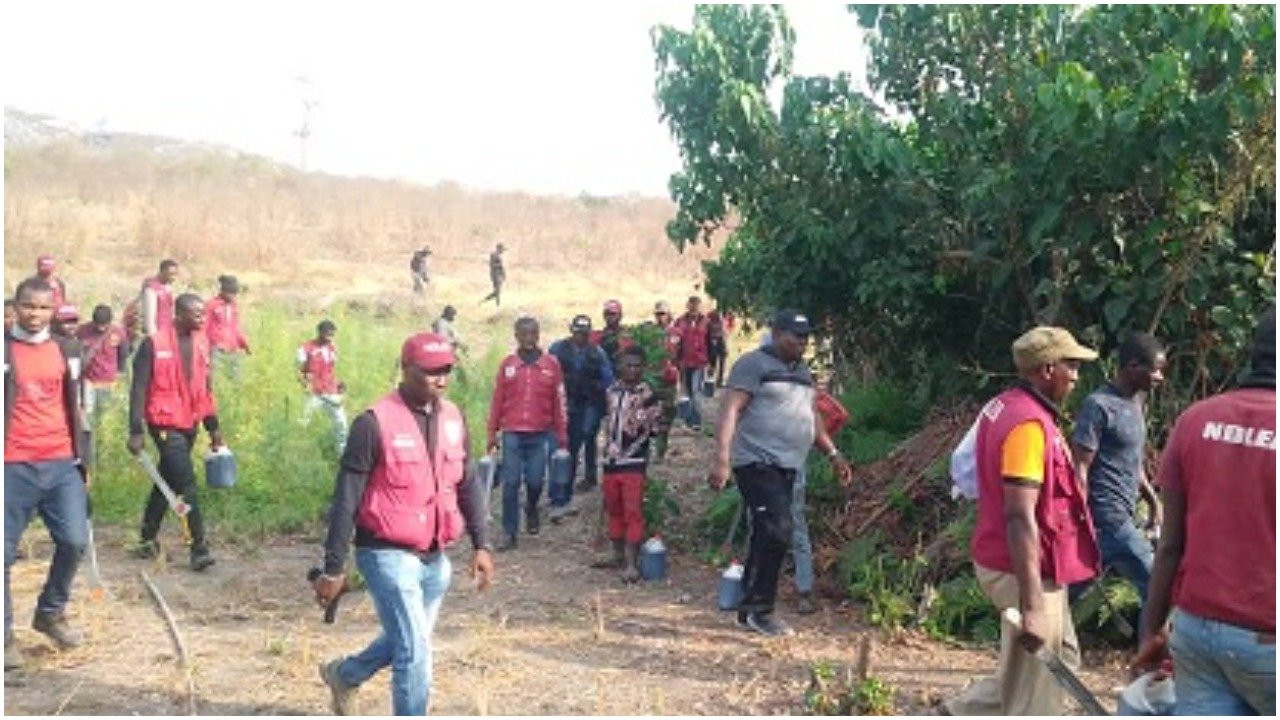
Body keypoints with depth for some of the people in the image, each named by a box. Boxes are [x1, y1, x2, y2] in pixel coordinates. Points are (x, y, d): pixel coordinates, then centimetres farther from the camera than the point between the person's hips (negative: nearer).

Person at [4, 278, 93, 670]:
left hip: (61, 464, 3)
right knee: (4, 552, 1)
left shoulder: (66, 350, 11)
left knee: (74, 541, -3)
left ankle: (50, 613, 20)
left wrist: (81, 459, 14)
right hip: (12, 467, -3)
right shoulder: (5, 348, 0)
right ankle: (5, 635, 15)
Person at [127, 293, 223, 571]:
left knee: (167, 483, 16)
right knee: (187, 483, -11)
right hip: (165, 425, -7)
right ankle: (199, 549, -8)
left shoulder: (200, 344, 7)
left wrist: (213, 426, 13)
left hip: (190, 425, 7)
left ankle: (147, 540, 29)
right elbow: (139, 389, -11)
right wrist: (135, 432, -14)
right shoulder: (154, 345, -11)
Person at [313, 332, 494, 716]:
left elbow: (468, 484, 11)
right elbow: (346, 499, -12)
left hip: (436, 557, 7)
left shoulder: (453, 418, 4)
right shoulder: (375, 423, -15)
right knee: (415, 653, -6)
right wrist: (333, 568, -12)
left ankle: (343, 675, 48)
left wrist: (481, 544, 4)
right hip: (388, 555, -6)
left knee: (404, 642, 21)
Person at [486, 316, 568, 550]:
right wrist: (492, 434, 6)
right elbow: (497, 401, 7)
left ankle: (531, 510, 35)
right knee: (510, 483, -1)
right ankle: (509, 533, 7)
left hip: (540, 434, 0)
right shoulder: (507, 364, 4)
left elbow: (559, 402, 4)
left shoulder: (551, 363, 3)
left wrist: (562, 436, 3)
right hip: (512, 434, 0)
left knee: (535, 481, 2)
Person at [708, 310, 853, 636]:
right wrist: (722, 460, -23)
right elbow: (731, 410, -14)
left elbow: (812, 416, 30)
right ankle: (758, 609, -7)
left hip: (787, 467, 8)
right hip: (757, 463, -8)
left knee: (767, 536, 11)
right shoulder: (754, 364, -6)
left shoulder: (803, 372, 20)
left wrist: (833, 454, 22)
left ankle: (750, 610, 19)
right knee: (778, 530, -17)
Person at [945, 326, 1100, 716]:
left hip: (1000, 562, 10)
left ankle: (964, 712, 26)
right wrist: (1031, 606, -30)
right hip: (1027, 573, -10)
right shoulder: (1029, 424, -23)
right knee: (1034, 698, 3)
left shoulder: (1004, 407, 8)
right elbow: (1020, 518, -29)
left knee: (1063, 658, 23)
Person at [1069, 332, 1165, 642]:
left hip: (1121, 518, 9)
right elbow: (1079, 468, -18)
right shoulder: (1099, 406, -16)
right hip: (1108, 519, -9)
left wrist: (1153, 500, 20)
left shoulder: (1135, 402, 13)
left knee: (1071, 591, 13)